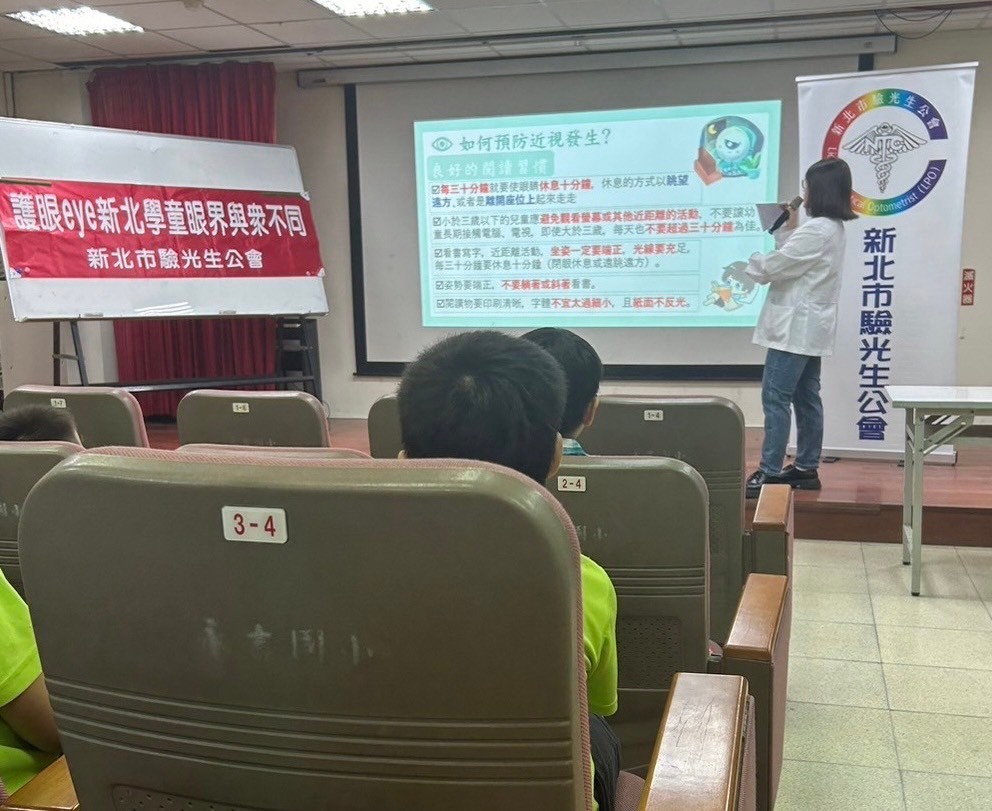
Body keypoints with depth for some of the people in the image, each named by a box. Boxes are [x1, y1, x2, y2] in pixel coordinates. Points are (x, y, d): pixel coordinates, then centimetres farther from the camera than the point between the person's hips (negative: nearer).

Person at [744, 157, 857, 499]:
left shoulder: (816, 230, -18)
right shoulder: (832, 228, 15)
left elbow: (772, 268, -17)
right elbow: (791, 262, 18)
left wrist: (752, 263, 3)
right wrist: (787, 230, 11)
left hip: (796, 328, -11)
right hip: (810, 328, 11)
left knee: (776, 398, -9)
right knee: (806, 398, 12)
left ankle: (769, 472, -8)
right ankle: (806, 468, 18)